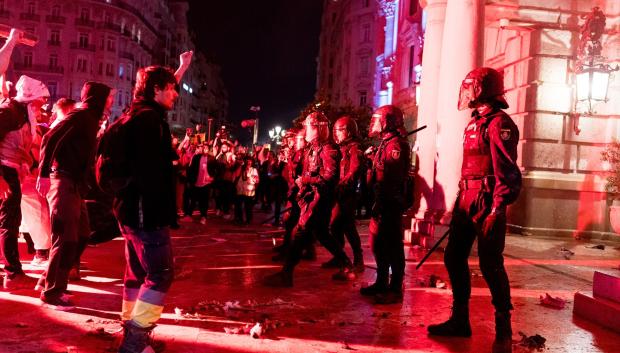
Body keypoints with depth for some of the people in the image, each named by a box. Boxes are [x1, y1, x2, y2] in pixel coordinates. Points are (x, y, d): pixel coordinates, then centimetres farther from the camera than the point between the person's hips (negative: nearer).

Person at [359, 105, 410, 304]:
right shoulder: (385, 144, 18)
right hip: (382, 203, 10)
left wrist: (381, 203, -23)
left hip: (391, 203, -10)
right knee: (378, 243, 15)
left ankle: (395, 289, 5)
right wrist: (376, 202, 16)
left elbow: (392, 179, -22)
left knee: (393, 245, -3)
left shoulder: (396, 145, -14)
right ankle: (382, 283, 27)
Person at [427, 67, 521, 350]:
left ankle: (503, 329, 14)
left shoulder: (499, 123, -11)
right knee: (454, 257, 10)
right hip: (467, 199, 9)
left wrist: (496, 210, -22)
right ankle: (460, 320, 22)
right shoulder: (475, 122, 17)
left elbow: (507, 172, -17)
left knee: (490, 264, -2)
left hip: (487, 201, -9)